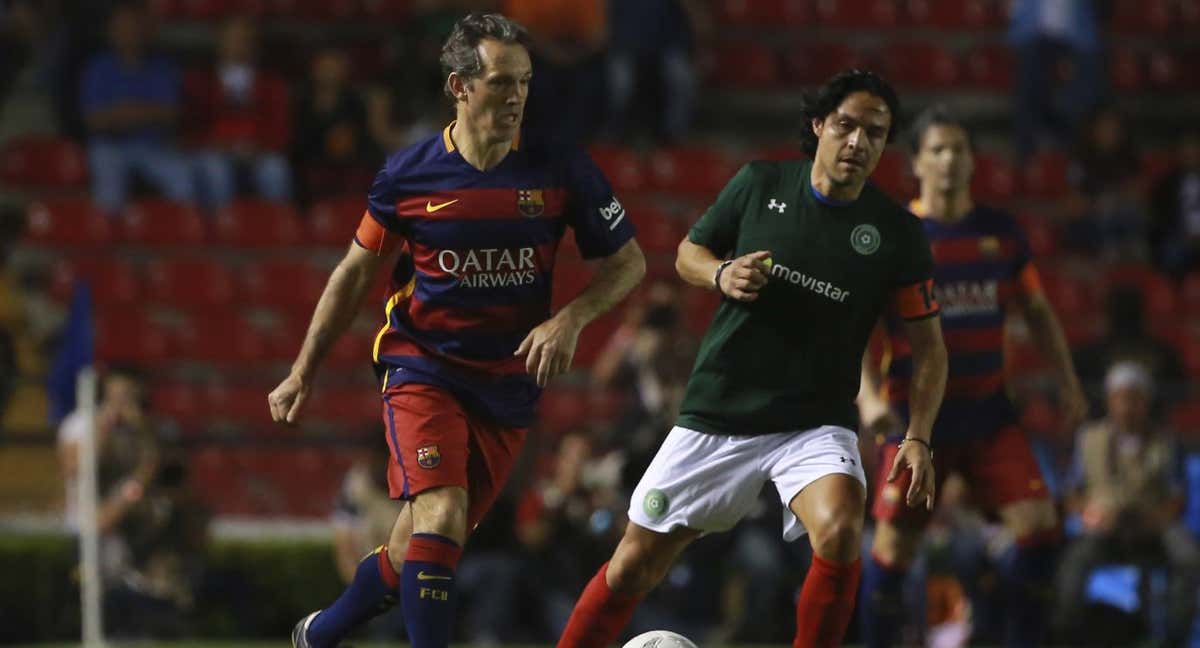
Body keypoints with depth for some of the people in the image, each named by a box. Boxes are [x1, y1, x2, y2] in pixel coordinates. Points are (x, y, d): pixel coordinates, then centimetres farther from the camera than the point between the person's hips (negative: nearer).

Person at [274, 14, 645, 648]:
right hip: (421, 371, -2)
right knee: (441, 518, -25)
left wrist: (570, 318, -15)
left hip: (508, 384, 2)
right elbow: (356, 271, 7)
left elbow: (627, 261, 4)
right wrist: (302, 373, 9)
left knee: (416, 552, 8)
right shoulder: (408, 174, -6)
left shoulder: (560, 169, -6)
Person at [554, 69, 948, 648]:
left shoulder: (897, 233, -6)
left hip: (816, 421, -1)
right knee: (634, 566, 4)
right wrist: (721, 275, -11)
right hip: (717, 412, 1)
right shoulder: (760, 184, -2)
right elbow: (688, 253, 12)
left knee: (839, 530, -31)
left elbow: (928, 345, 1)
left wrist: (917, 437, -11)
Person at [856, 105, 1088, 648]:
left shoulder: (1000, 232, 6)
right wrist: (868, 396, -20)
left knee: (1038, 524, -10)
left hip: (988, 409, 3)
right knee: (894, 548, -3)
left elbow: (1037, 311, 15)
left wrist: (1068, 382, 6)